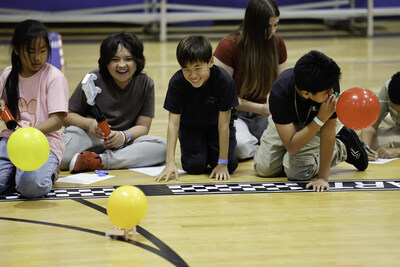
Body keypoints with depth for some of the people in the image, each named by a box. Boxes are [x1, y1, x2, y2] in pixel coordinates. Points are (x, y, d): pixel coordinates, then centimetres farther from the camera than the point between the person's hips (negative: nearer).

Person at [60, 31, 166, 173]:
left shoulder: (145, 84, 0)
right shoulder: (93, 80, -7)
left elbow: (143, 126, 0)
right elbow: (67, 116, -2)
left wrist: (124, 136, -22)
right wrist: (90, 123, -23)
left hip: (125, 141, 4)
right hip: (91, 139, -4)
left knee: (162, 147, -27)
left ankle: (99, 161, -29)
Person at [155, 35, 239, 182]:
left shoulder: (224, 81, -32)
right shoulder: (177, 82, -28)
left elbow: (223, 124, -26)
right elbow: (173, 123, -25)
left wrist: (222, 163, -25)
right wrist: (170, 162, -32)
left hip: (216, 125, -1)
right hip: (190, 126, 1)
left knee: (230, 165, -16)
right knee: (194, 166, -18)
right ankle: (200, 149, 18)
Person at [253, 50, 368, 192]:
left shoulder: (331, 86, -38)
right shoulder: (279, 93, -41)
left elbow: (328, 133, -31)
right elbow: (291, 146, -37)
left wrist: (322, 178, -33)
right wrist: (321, 119, -48)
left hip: (316, 125, -1)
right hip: (285, 124, 1)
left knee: (297, 171, -20)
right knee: (263, 168, -5)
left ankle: (342, 147, 6)